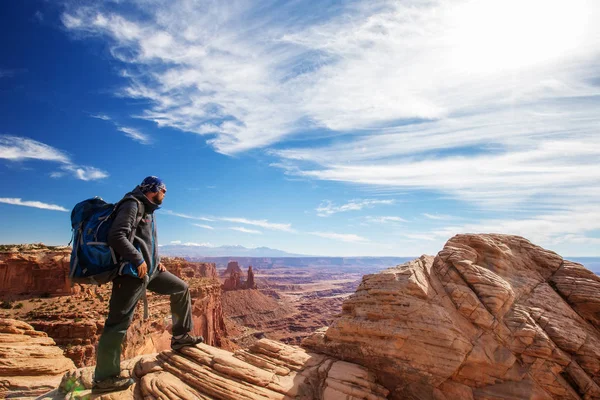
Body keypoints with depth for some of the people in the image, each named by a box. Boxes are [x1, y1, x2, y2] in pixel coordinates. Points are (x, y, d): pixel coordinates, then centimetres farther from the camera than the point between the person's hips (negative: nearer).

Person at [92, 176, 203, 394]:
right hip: (132, 271, -10)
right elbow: (116, 236, -23)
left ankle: (181, 335, 22)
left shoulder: (148, 210, 19)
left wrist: (156, 261, 15)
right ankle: (104, 379, 2)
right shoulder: (132, 205, -10)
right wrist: (138, 260, -23)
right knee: (119, 322, -6)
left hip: (150, 269, 10)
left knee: (181, 288, 15)